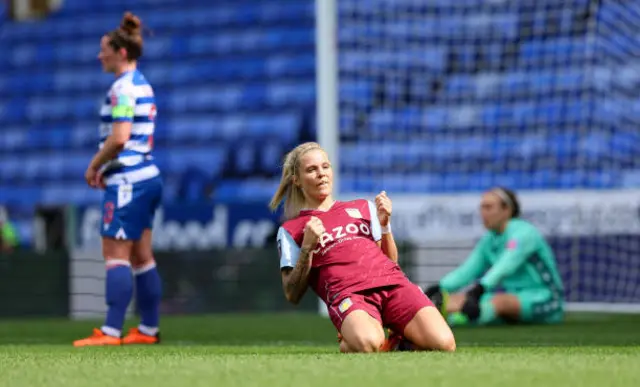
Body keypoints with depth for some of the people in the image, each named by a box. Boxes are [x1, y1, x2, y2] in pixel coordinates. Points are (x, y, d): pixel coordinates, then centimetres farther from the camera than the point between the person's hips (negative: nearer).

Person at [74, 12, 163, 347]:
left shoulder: (123, 88, -14)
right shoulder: (142, 86, 16)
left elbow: (119, 138, -23)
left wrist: (94, 166, -11)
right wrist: (107, 168, 15)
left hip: (128, 181, -10)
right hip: (145, 176, 10)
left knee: (115, 254, -9)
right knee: (141, 257, 11)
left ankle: (111, 331, -10)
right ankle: (149, 329, 14)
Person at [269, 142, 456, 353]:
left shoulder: (363, 208, 28)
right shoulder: (290, 231, 18)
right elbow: (292, 295, 7)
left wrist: (384, 224, 10)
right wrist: (307, 247, -5)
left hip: (392, 282, 3)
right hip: (347, 293, -3)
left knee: (444, 343, -24)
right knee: (368, 343, -40)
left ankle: (397, 340, 7)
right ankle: (348, 343, -3)